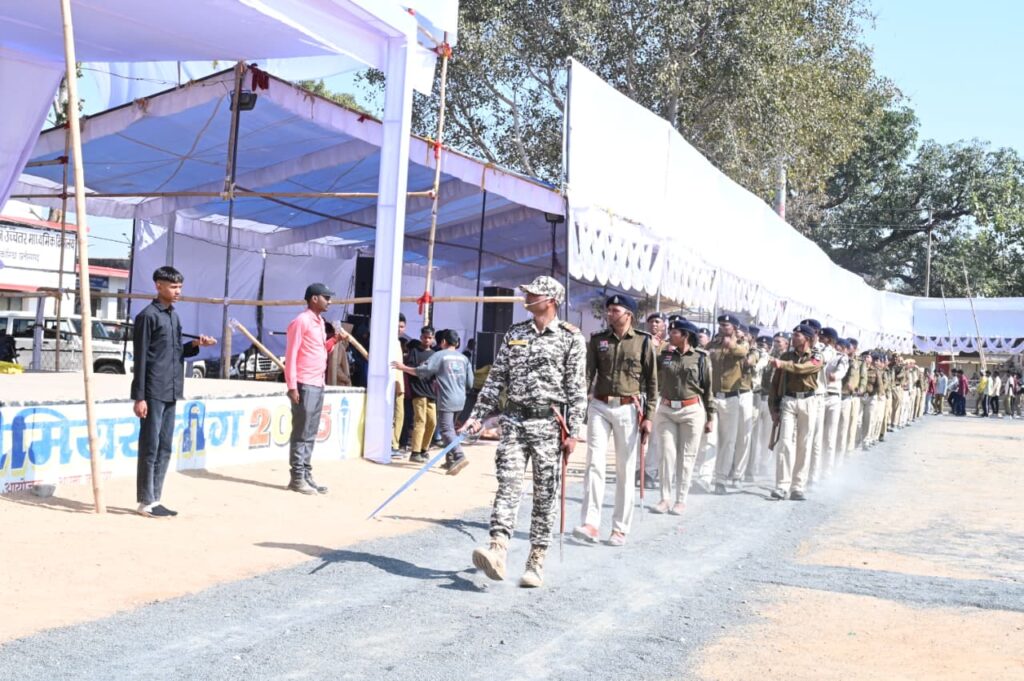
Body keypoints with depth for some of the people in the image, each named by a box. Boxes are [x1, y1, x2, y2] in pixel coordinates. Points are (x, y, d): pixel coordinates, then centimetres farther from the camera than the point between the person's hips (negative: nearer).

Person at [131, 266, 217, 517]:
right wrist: (139, 397, -15)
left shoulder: (174, 316, 15)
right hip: (153, 393, -8)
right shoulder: (148, 315, -9)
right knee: (149, 448, -2)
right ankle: (145, 502, 6)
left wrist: (195, 345, 1)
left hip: (170, 393, 8)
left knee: (164, 448, 11)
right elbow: (140, 358, -12)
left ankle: (155, 499, 18)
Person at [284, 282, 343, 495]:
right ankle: (297, 478, 1)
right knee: (301, 434, -4)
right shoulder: (301, 321, -9)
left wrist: (334, 340, 6)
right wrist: (292, 385, -16)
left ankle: (307, 475, 15)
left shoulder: (320, 321, 17)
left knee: (311, 434, 10)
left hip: (318, 385, 9)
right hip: (305, 385, -8)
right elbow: (291, 355, -12)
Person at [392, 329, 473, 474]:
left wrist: (403, 368, 3)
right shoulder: (463, 358, 12)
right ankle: (451, 460, 17)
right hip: (460, 400, 6)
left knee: (446, 430, -8)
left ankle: (459, 457, -25)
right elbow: (470, 383, 12)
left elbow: (421, 371, -7)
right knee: (450, 428, 17)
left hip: (447, 400, -6)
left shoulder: (439, 355, -4)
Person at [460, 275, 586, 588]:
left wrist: (573, 432, -10)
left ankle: (536, 560, 9)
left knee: (545, 495, 2)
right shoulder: (514, 333, 12)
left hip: (548, 424, -3)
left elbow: (577, 389, -4)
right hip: (514, 421, 3)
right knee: (508, 485, -8)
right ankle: (498, 551, -16)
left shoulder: (571, 338, -1)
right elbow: (496, 378, 12)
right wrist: (477, 416, 6)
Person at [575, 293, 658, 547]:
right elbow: (587, 375, 2)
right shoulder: (597, 340, 7)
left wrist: (649, 416, -4)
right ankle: (590, 523, -8)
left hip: (628, 409, -1)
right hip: (599, 407, 2)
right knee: (594, 465, -6)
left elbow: (651, 381, 1)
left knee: (625, 471, 5)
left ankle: (620, 528, 12)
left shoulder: (644, 341, 1)